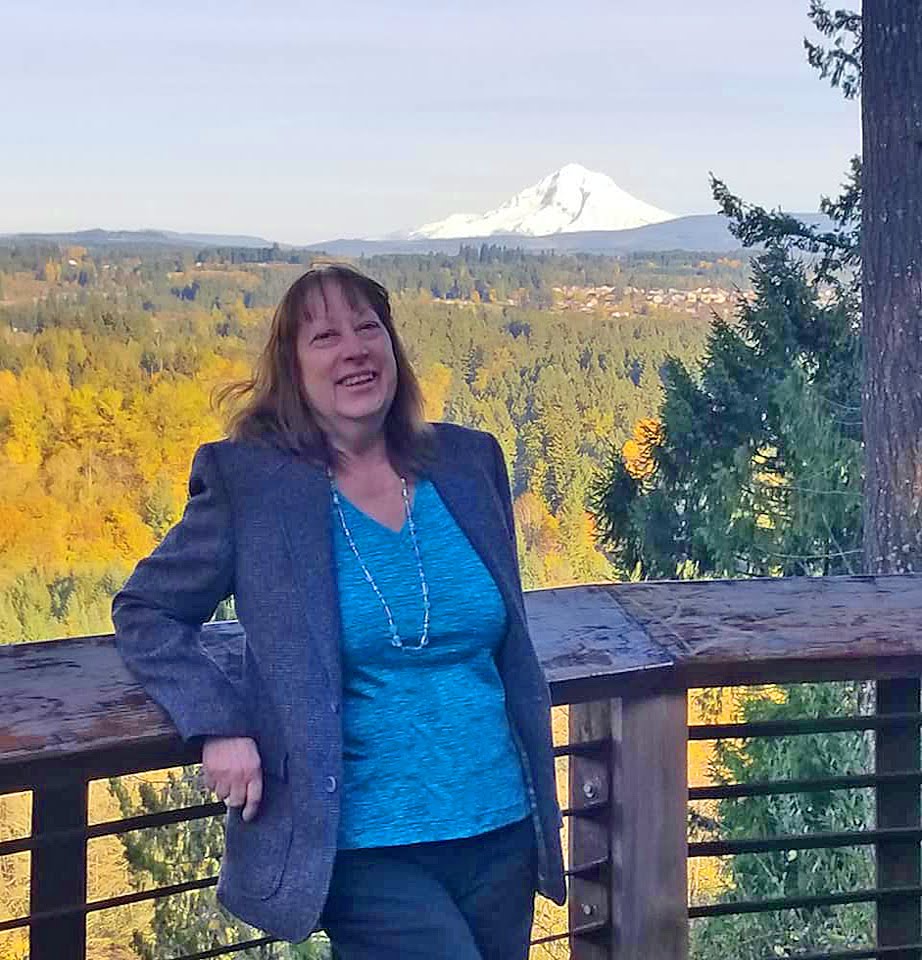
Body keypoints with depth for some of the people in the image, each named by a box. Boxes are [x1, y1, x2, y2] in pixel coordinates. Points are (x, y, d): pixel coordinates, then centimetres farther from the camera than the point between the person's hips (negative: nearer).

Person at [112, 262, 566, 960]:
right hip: (366, 849, -4)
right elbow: (144, 611, 1)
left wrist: (540, 790, 14)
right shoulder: (250, 481, -7)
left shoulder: (470, 461, 4)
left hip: (500, 831, 5)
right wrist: (219, 724, -13)